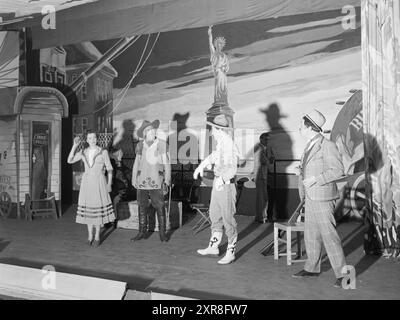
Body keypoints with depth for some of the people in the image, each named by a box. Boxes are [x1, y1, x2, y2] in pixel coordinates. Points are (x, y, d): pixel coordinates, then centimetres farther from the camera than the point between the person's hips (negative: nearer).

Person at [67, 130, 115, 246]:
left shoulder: (103, 152, -1)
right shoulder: (83, 152, 8)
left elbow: (109, 169, 1)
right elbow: (70, 160, -2)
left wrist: (109, 183, -6)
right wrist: (75, 146, -8)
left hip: (99, 182, -3)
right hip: (87, 181, 3)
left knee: (98, 208, -1)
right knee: (88, 209, 5)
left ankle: (97, 236, 10)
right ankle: (90, 236, 16)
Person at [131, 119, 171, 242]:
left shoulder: (162, 145, 1)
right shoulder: (140, 145, 8)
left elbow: (166, 163, 4)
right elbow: (136, 163, 14)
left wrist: (167, 180, -1)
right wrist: (134, 179, 12)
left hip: (156, 181, -3)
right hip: (142, 181, 3)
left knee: (160, 207, -2)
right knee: (142, 207, 8)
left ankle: (162, 233, 8)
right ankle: (142, 231, 18)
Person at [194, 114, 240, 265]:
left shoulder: (229, 145, -21)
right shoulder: (220, 143, 8)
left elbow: (232, 169, -30)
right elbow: (214, 156, 28)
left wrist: (222, 178, -48)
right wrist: (201, 166, 39)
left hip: (226, 185, -10)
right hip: (217, 184, 10)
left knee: (228, 220, -1)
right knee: (215, 216, 19)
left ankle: (230, 253, 11)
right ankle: (213, 247, 33)